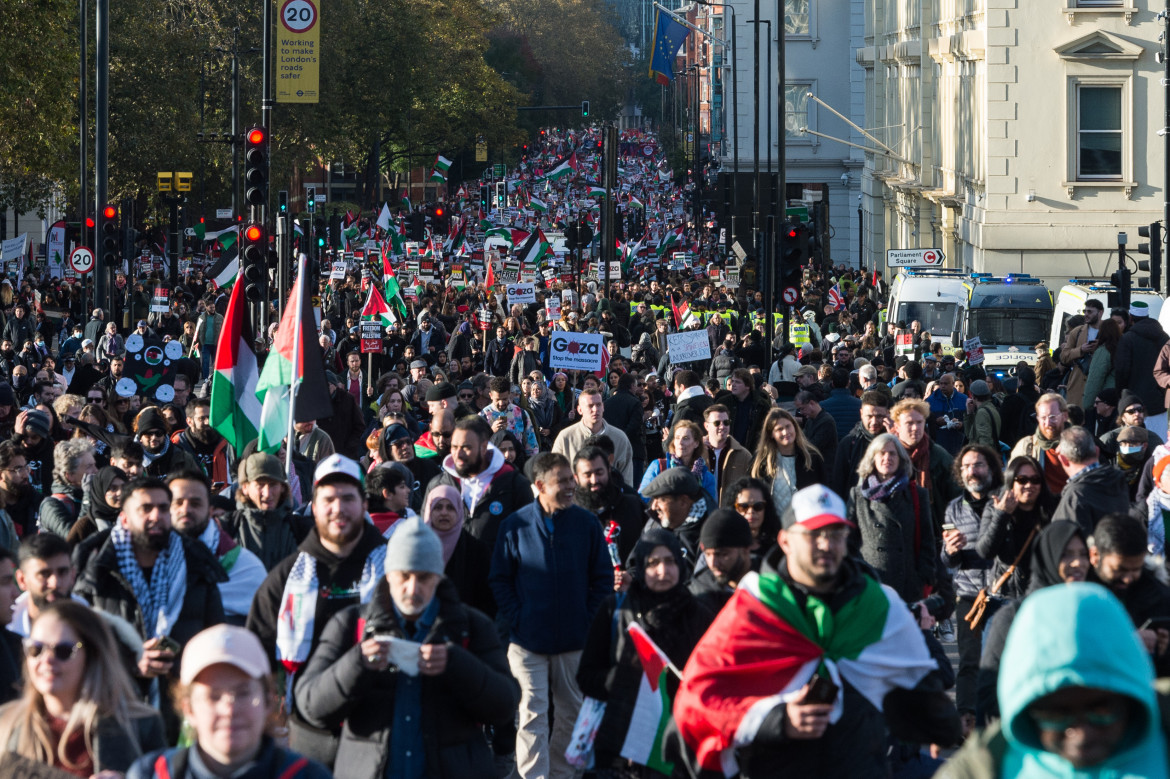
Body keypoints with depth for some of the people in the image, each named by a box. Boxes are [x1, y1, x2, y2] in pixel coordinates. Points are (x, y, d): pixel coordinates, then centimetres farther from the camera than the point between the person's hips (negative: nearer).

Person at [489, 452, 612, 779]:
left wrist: (590, 621, -2)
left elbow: (603, 578, 5)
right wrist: (516, 620, -7)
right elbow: (500, 580, 1)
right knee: (532, 716, -5)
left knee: (574, 712, 10)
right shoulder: (515, 525, -3)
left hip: (575, 641, 2)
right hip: (528, 640, -2)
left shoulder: (587, 524, 0)